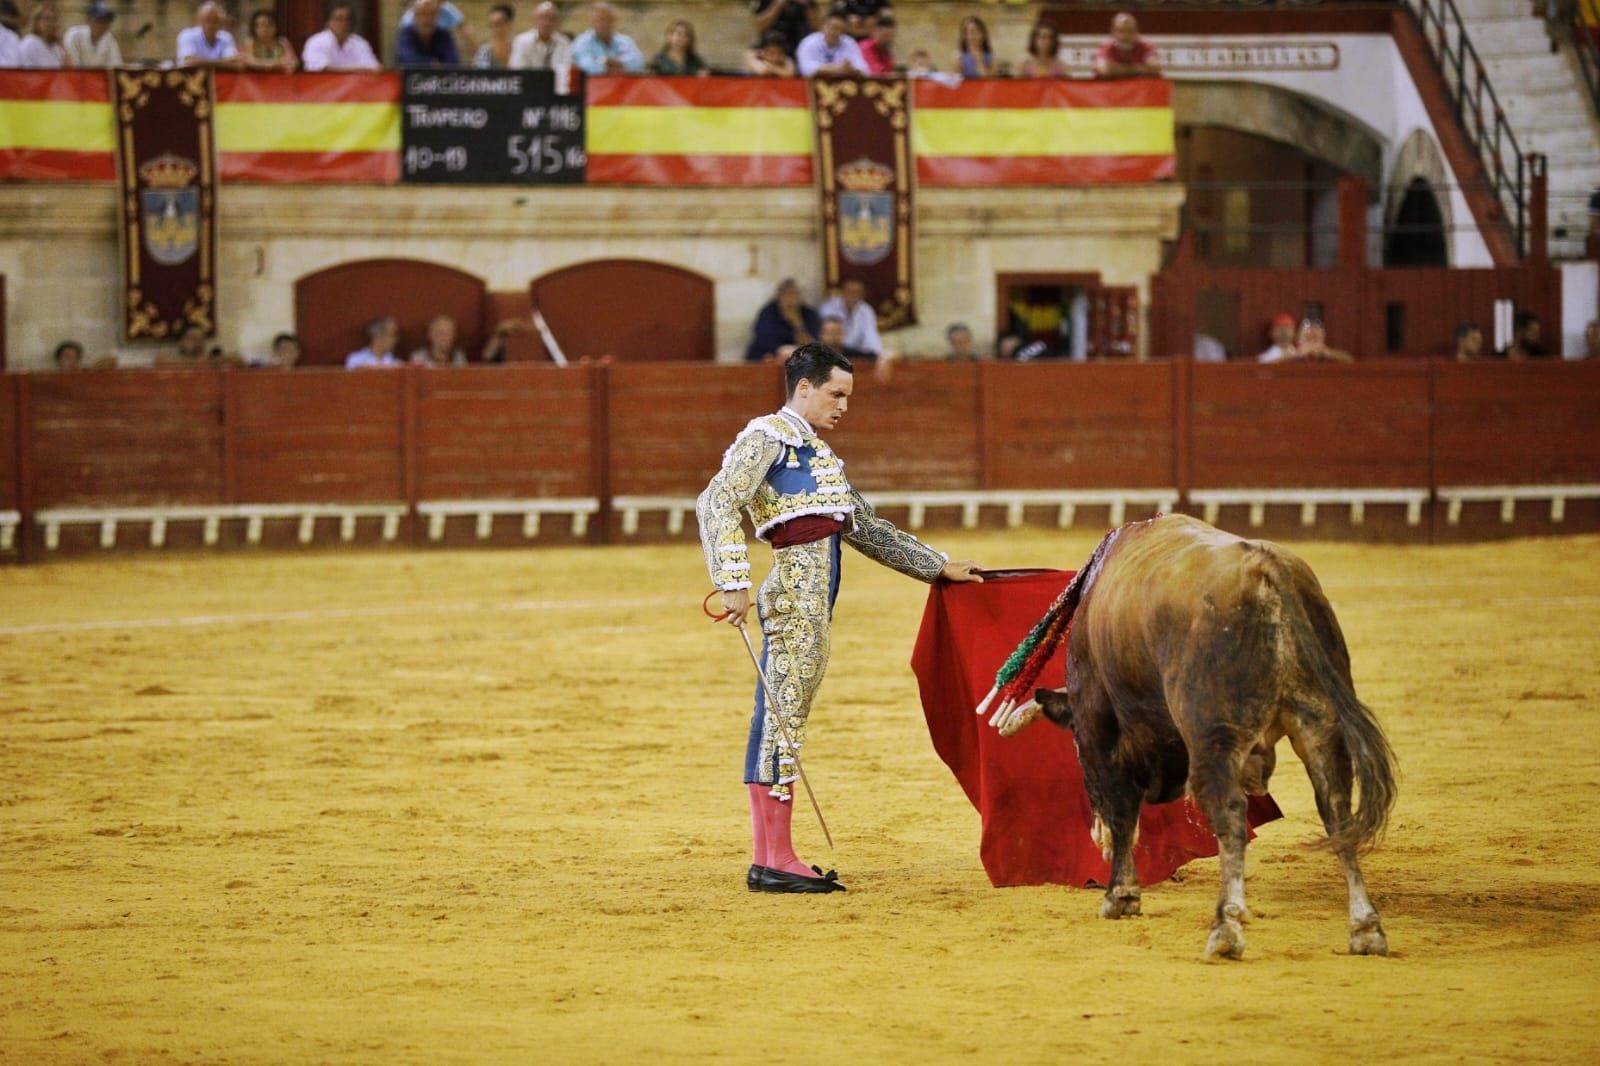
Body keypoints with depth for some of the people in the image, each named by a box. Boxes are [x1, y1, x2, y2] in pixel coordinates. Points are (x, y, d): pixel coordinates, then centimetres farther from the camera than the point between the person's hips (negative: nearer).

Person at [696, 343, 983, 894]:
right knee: (784, 711, -8)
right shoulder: (766, 437, -3)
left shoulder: (818, 453, 24)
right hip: (793, 590, -9)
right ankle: (775, 860, -8)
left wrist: (941, 566, 31)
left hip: (817, 595, 9)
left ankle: (768, 858, 12)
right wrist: (734, 584, -24)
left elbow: (867, 528, 30)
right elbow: (717, 504, -16)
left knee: (780, 716, 10)